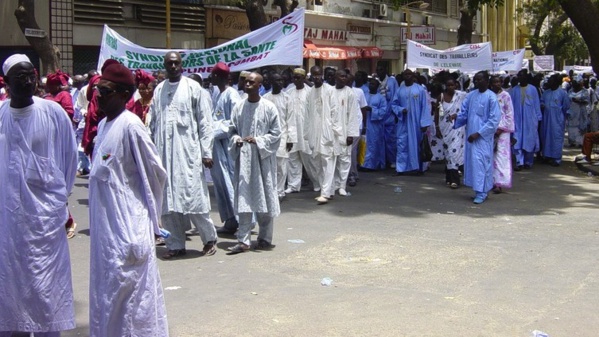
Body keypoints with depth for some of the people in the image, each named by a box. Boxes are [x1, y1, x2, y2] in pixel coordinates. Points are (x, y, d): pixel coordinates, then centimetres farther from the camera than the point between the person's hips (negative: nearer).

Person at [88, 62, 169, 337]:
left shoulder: (130, 125, -15)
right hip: (105, 224, 8)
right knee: (107, 288, 17)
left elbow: (155, 173, -12)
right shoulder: (104, 124, 10)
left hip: (127, 224, -8)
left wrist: (150, 218, -3)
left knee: (126, 288, 0)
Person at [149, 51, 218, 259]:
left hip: (188, 151, -4)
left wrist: (206, 152, -7)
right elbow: (153, 123, 14)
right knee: (167, 201, 5)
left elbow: (205, 122, -1)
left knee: (194, 198, -4)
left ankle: (209, 239, 14)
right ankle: (175, 245, 14)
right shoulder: (159, 90, 11)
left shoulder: (193, 88, 0)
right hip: (164, 153, 4)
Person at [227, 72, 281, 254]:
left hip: (263, 158, -2)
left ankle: (265, 238, 18)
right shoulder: (238, 107, 6)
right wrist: (236, 139, -8)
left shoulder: (268, 107, -4)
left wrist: (258, 141, -15)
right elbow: (233, 129, 13)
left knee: (264, 197, 5)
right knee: (243, 199, 1)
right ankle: (243, 240, 5)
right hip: (243, 158, 2)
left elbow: (276, 132, -3)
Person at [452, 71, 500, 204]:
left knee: (480, 162, -7)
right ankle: (480, 190, 18)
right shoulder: (470, 95, 8)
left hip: (483, 136, -6)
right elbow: (465, 113, 13)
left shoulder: (491, 97, -10)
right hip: (471, 134, 6)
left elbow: (494, 119, -12)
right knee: (472, 161, 9)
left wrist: (478, 133, -16)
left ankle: (481, 193, 0)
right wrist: (457, 116, -10)